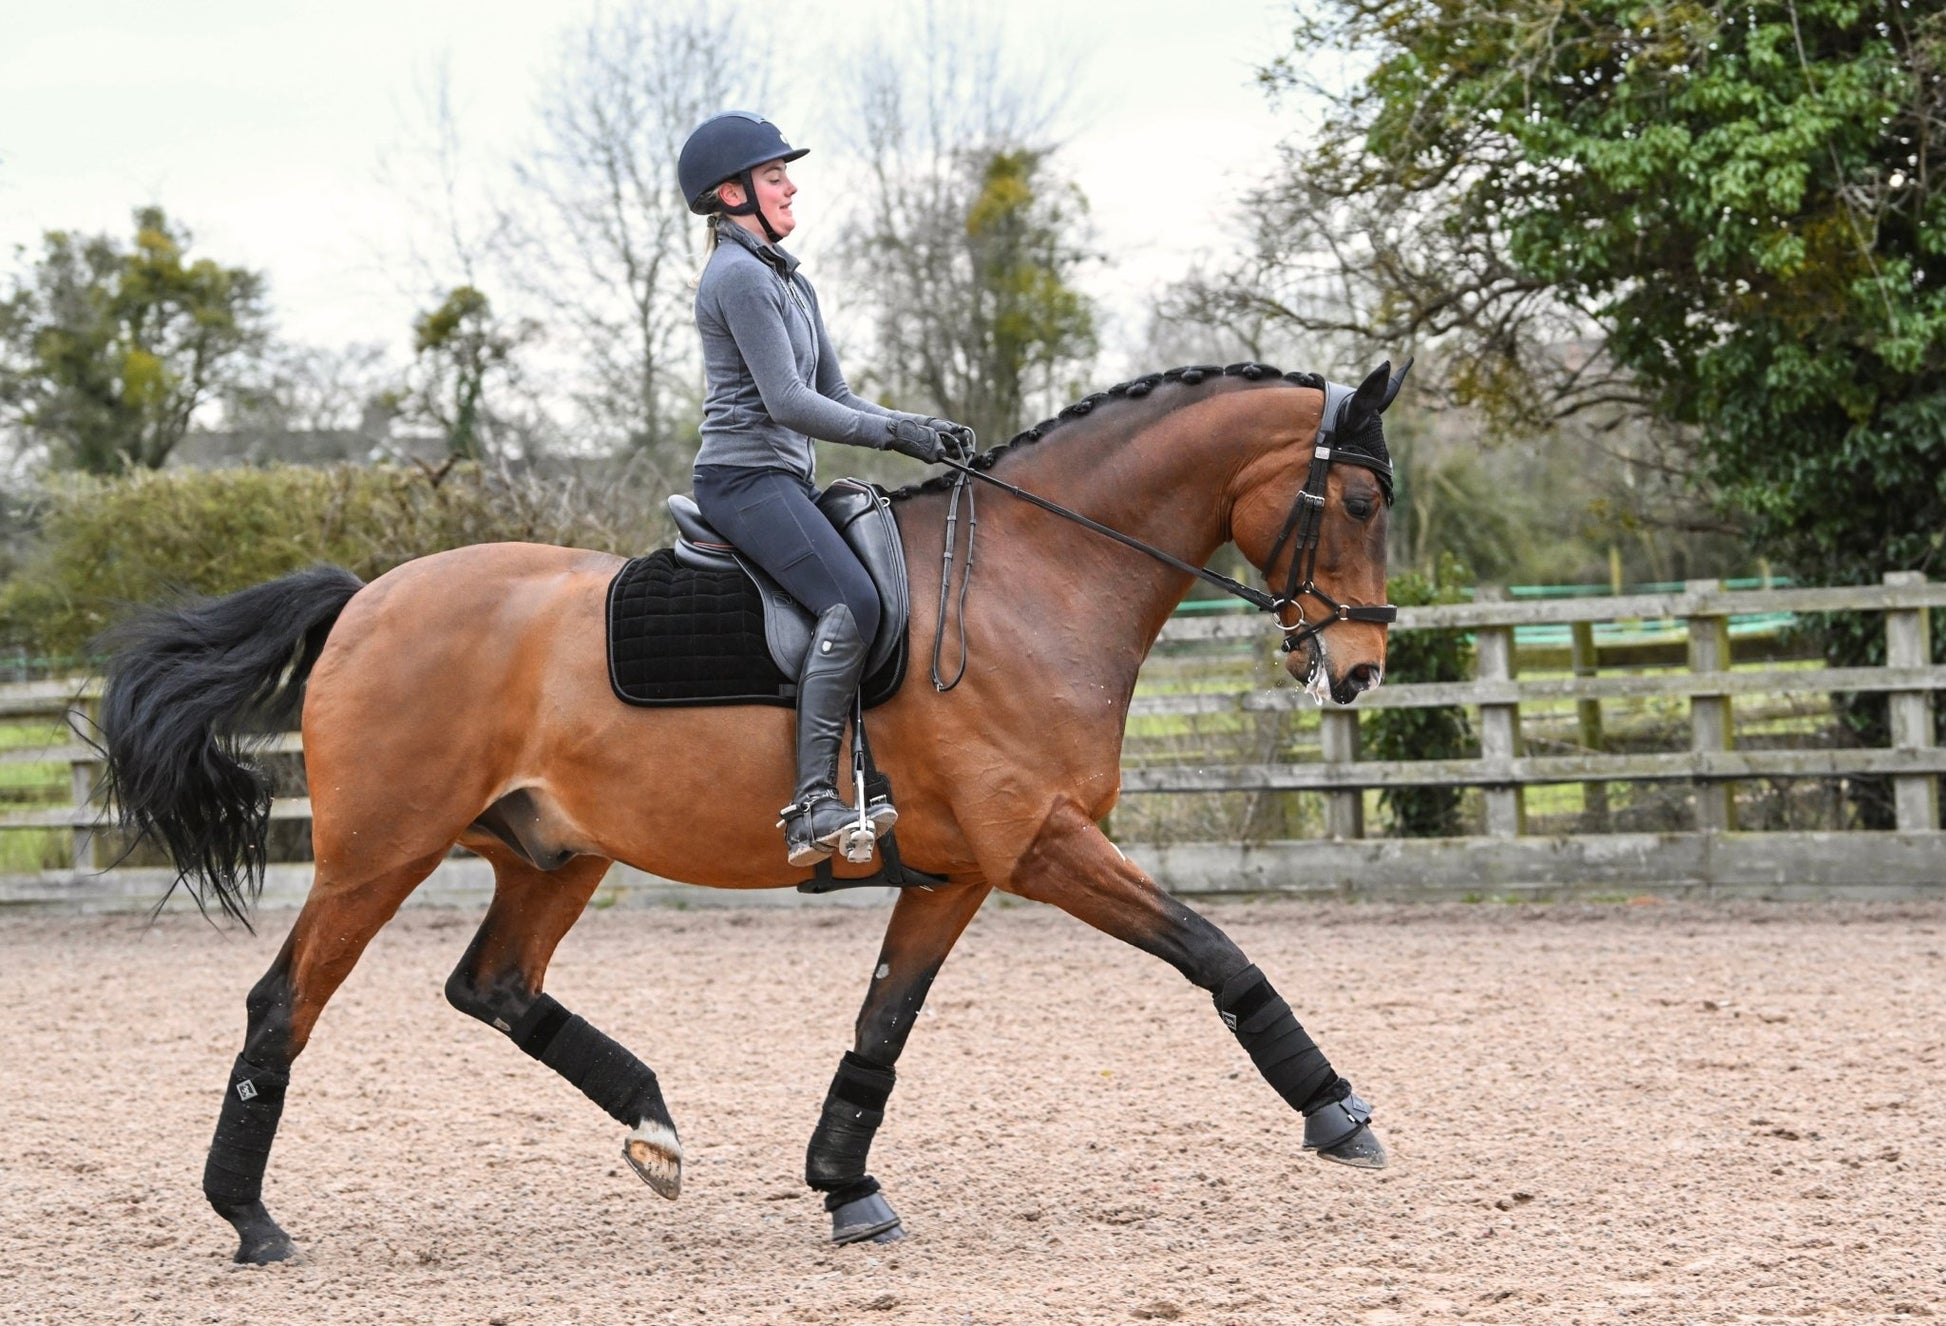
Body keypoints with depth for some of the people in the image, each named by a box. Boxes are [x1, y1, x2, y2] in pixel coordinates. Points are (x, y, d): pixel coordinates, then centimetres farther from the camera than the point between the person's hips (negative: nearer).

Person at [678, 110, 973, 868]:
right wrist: (897, 434, -13)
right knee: (851, 601, -28)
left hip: (785, 481, 11)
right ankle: (813, 806, -36)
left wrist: (918, 430, 4)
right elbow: (786, 402, -16)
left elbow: (834, 398, 21)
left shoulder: (789, 282, 22)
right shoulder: (739, 276, -9)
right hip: (744, 476, -11)